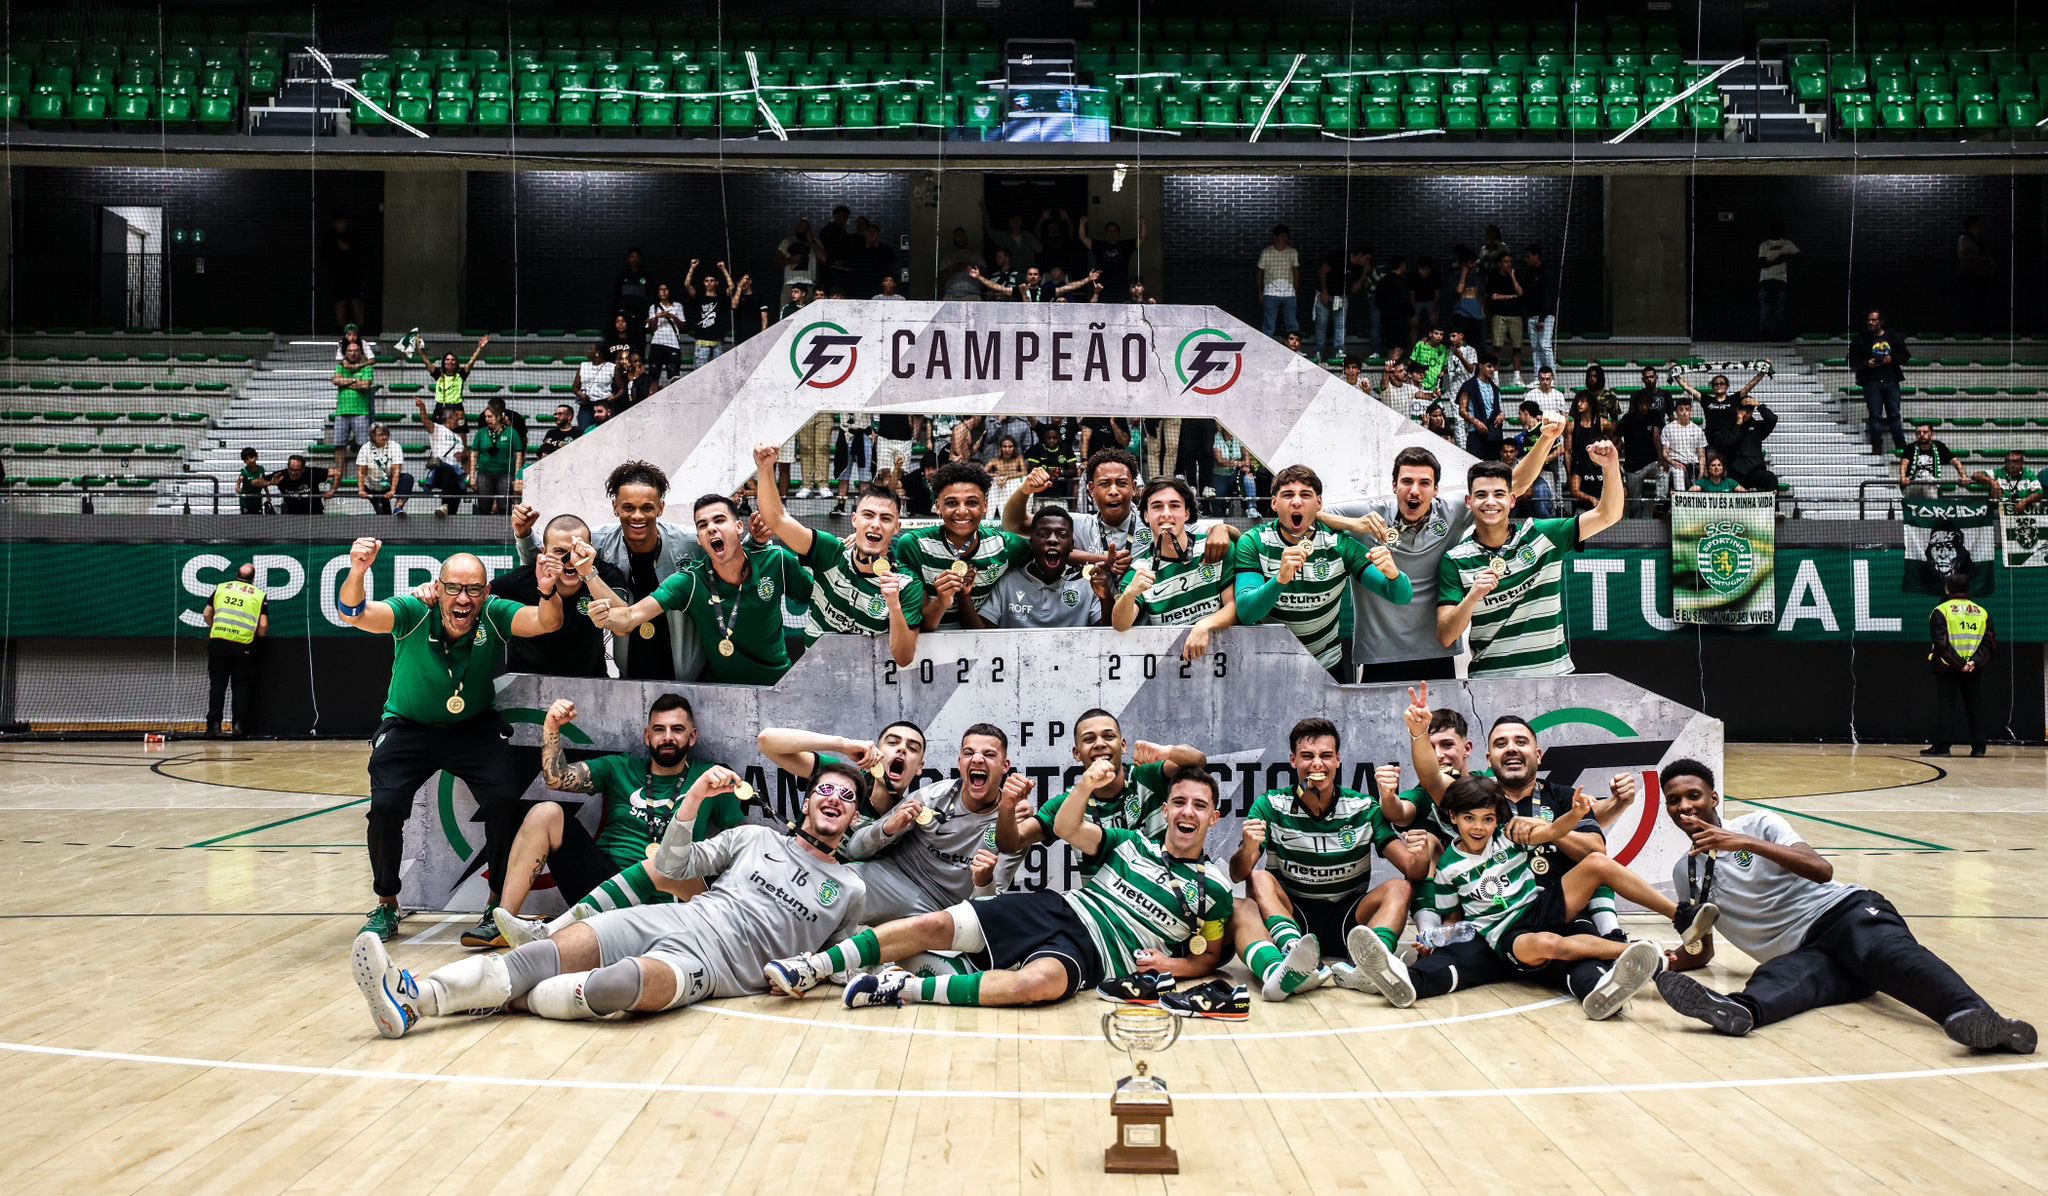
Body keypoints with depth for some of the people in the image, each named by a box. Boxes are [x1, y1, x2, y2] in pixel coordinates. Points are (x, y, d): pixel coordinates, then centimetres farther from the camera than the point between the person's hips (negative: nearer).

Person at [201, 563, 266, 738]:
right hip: (243, 644, -1)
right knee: (242, 685, 9)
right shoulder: (259, 594, 7)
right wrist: (258, 633, 20)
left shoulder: (221, 587, 13)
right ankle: (239, 725, 1)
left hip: (218, 640, 1)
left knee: (217, 683, 8)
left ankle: (214, 723, 0)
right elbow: (263, 626, -1)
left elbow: (206, 614, 12)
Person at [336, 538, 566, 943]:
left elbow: (547, 622, -35)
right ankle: (386, 906, 7)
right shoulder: (414, 613, -23)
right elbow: (353, 614, -38)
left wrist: (548, 591, -58)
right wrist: (357, 573, -59)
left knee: (503, 800, -21)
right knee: (385, 805, -19)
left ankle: (499, 907, 0)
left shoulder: (494, 615, -21)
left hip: (475, 727, 0)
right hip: (409, 727, 0)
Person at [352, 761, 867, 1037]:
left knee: (641, 982, -39)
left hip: (724, 957, -3)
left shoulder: (849, 890, 17)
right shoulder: (756, 838, 22)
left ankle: (501, 998, -35)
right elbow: (674, 868, 14)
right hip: (671, 918, 3)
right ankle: (414, 997, -36)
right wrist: (695, 797, 2)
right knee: (550, 954, -23)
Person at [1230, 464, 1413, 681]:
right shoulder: (1253, 543, -16)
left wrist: (1392, 573, -40)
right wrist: (1281, 579, -47)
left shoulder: (1339, 545, -12)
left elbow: (1402, 597, -16)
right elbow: (1245, 613, -29)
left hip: (1326, 665, 2)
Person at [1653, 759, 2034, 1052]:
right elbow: (1702, 953, 22)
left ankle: (1972, 1015, -65)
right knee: (1774, 977, -35)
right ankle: (1738, 1010, -71)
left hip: (1843, 911, -2)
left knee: (1887, 952, -37)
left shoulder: (1756, 824, 5)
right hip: (1802, 954, 2)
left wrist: (1748, 843, -22)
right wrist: (1672, 962, -3)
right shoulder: (1685, 873, 16)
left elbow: (1822, 869, -11)